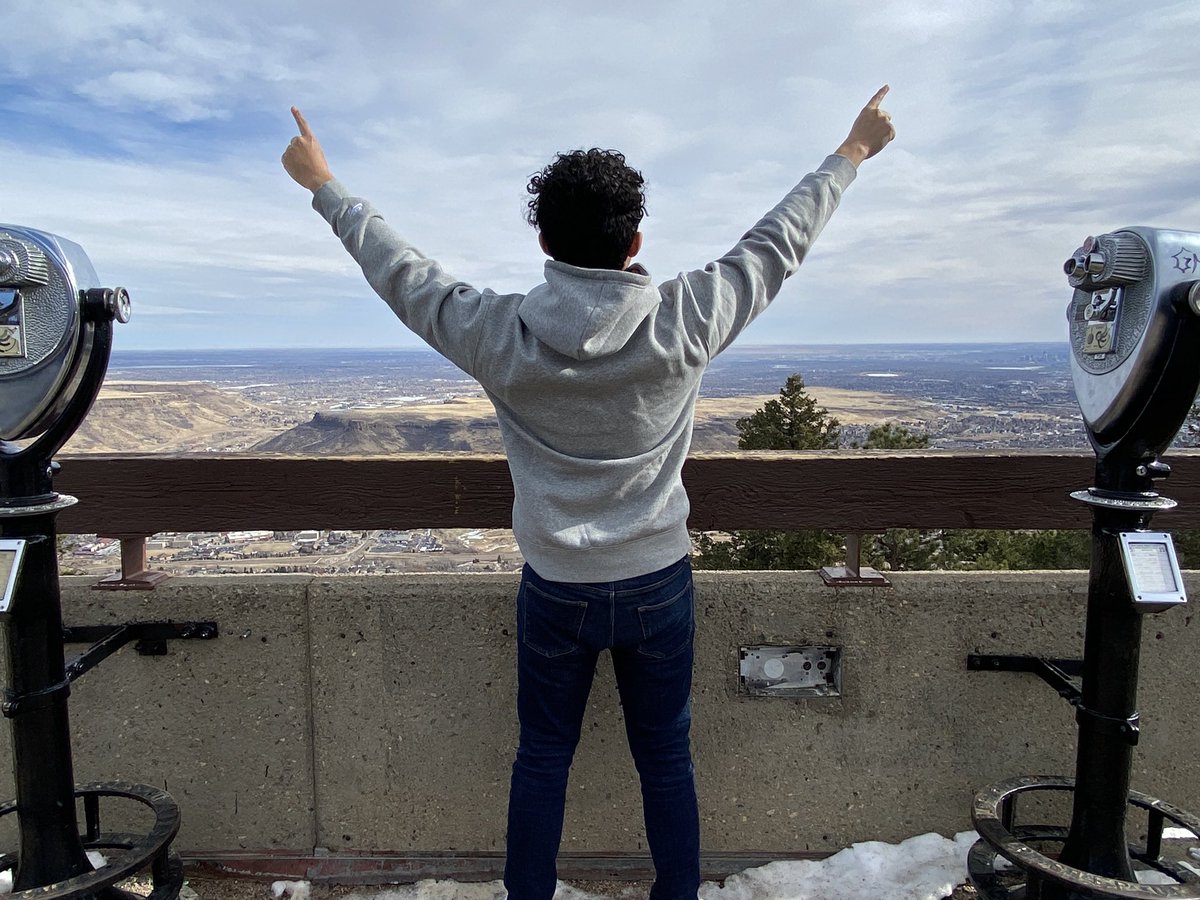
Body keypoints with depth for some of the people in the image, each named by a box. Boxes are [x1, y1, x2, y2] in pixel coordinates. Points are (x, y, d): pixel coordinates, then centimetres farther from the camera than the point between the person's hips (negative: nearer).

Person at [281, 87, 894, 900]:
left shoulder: (501, 336, -16)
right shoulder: (683, 323, -16)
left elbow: (400, 270, -1)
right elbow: (778, 242, -2)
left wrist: (322, 184, 16)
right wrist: (852, 153, 14)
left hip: (556, 589, 0)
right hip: (658, 583, 0)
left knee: (543, 759, 19)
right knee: (667, 759, 18)